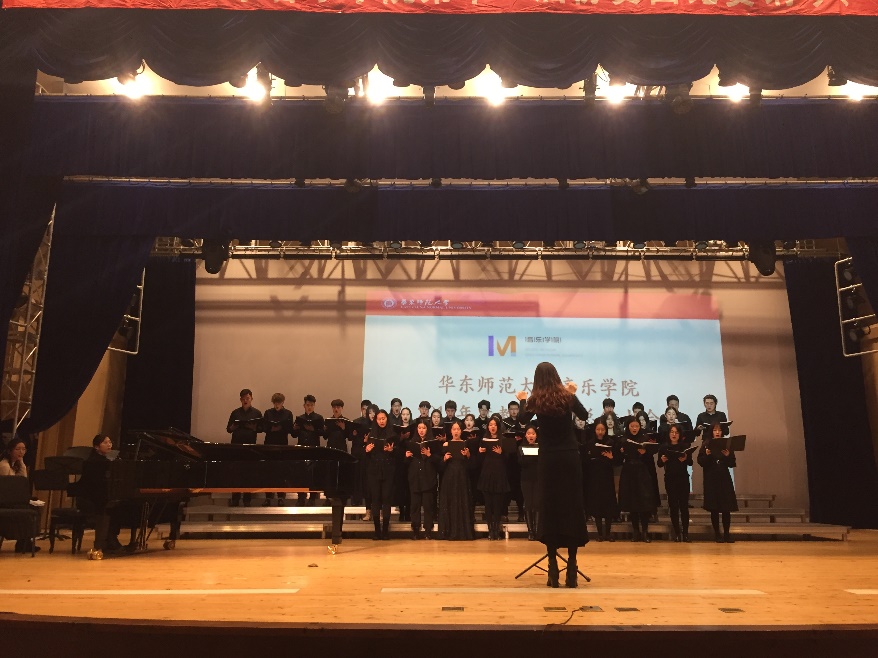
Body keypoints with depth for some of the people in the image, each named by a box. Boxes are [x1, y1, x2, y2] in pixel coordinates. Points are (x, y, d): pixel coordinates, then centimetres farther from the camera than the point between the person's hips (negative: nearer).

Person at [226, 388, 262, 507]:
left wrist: (253, 427, -18)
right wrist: (233, 427, -11)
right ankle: (235, 499, 10)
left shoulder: (256, 413, 5)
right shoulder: (235, 412, 9)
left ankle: (247, 499, 8)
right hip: (236, 444, 2)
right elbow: (228, 429, 10)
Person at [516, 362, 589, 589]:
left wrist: (523, 401, 23)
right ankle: (571, 567, 4)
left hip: (548, 459, -1)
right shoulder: (567, 396, -3)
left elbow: (523, 420, 11)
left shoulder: (536, 400, -5)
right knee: (572, 507, 5)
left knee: (549, 508, 6)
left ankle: (553, 568, 4)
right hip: (570, 456, 1)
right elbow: (584, 416, 13)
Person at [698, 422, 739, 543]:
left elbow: (733, 464, 4)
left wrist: (728, 456, -15)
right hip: (711, 480, -1)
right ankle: (717, 533, 12)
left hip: (725, 479, 2)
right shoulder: (706, 445, 1)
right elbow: (700, 462, -3)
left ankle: (726, 533, 12)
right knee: (714, 508, 2)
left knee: (727, 508, 1)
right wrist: (707, 455, -20)